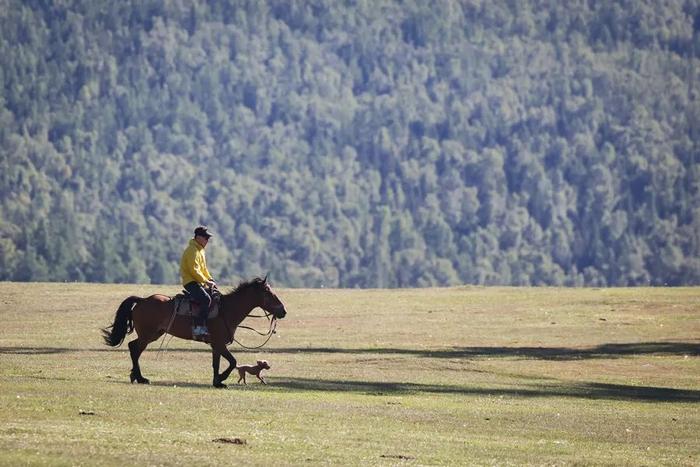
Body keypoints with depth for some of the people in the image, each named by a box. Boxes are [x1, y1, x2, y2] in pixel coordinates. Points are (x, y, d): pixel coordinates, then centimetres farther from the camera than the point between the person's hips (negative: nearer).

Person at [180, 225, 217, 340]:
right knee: (206, 299, -31)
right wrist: (206, 281, -18)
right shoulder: (192, 251, -14)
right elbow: (194, 270, -21)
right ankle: (198, 327, -36)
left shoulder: (200, 250, 19)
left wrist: (210, 279, 10)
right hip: (190, 282, -11)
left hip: (199, 282, 11)